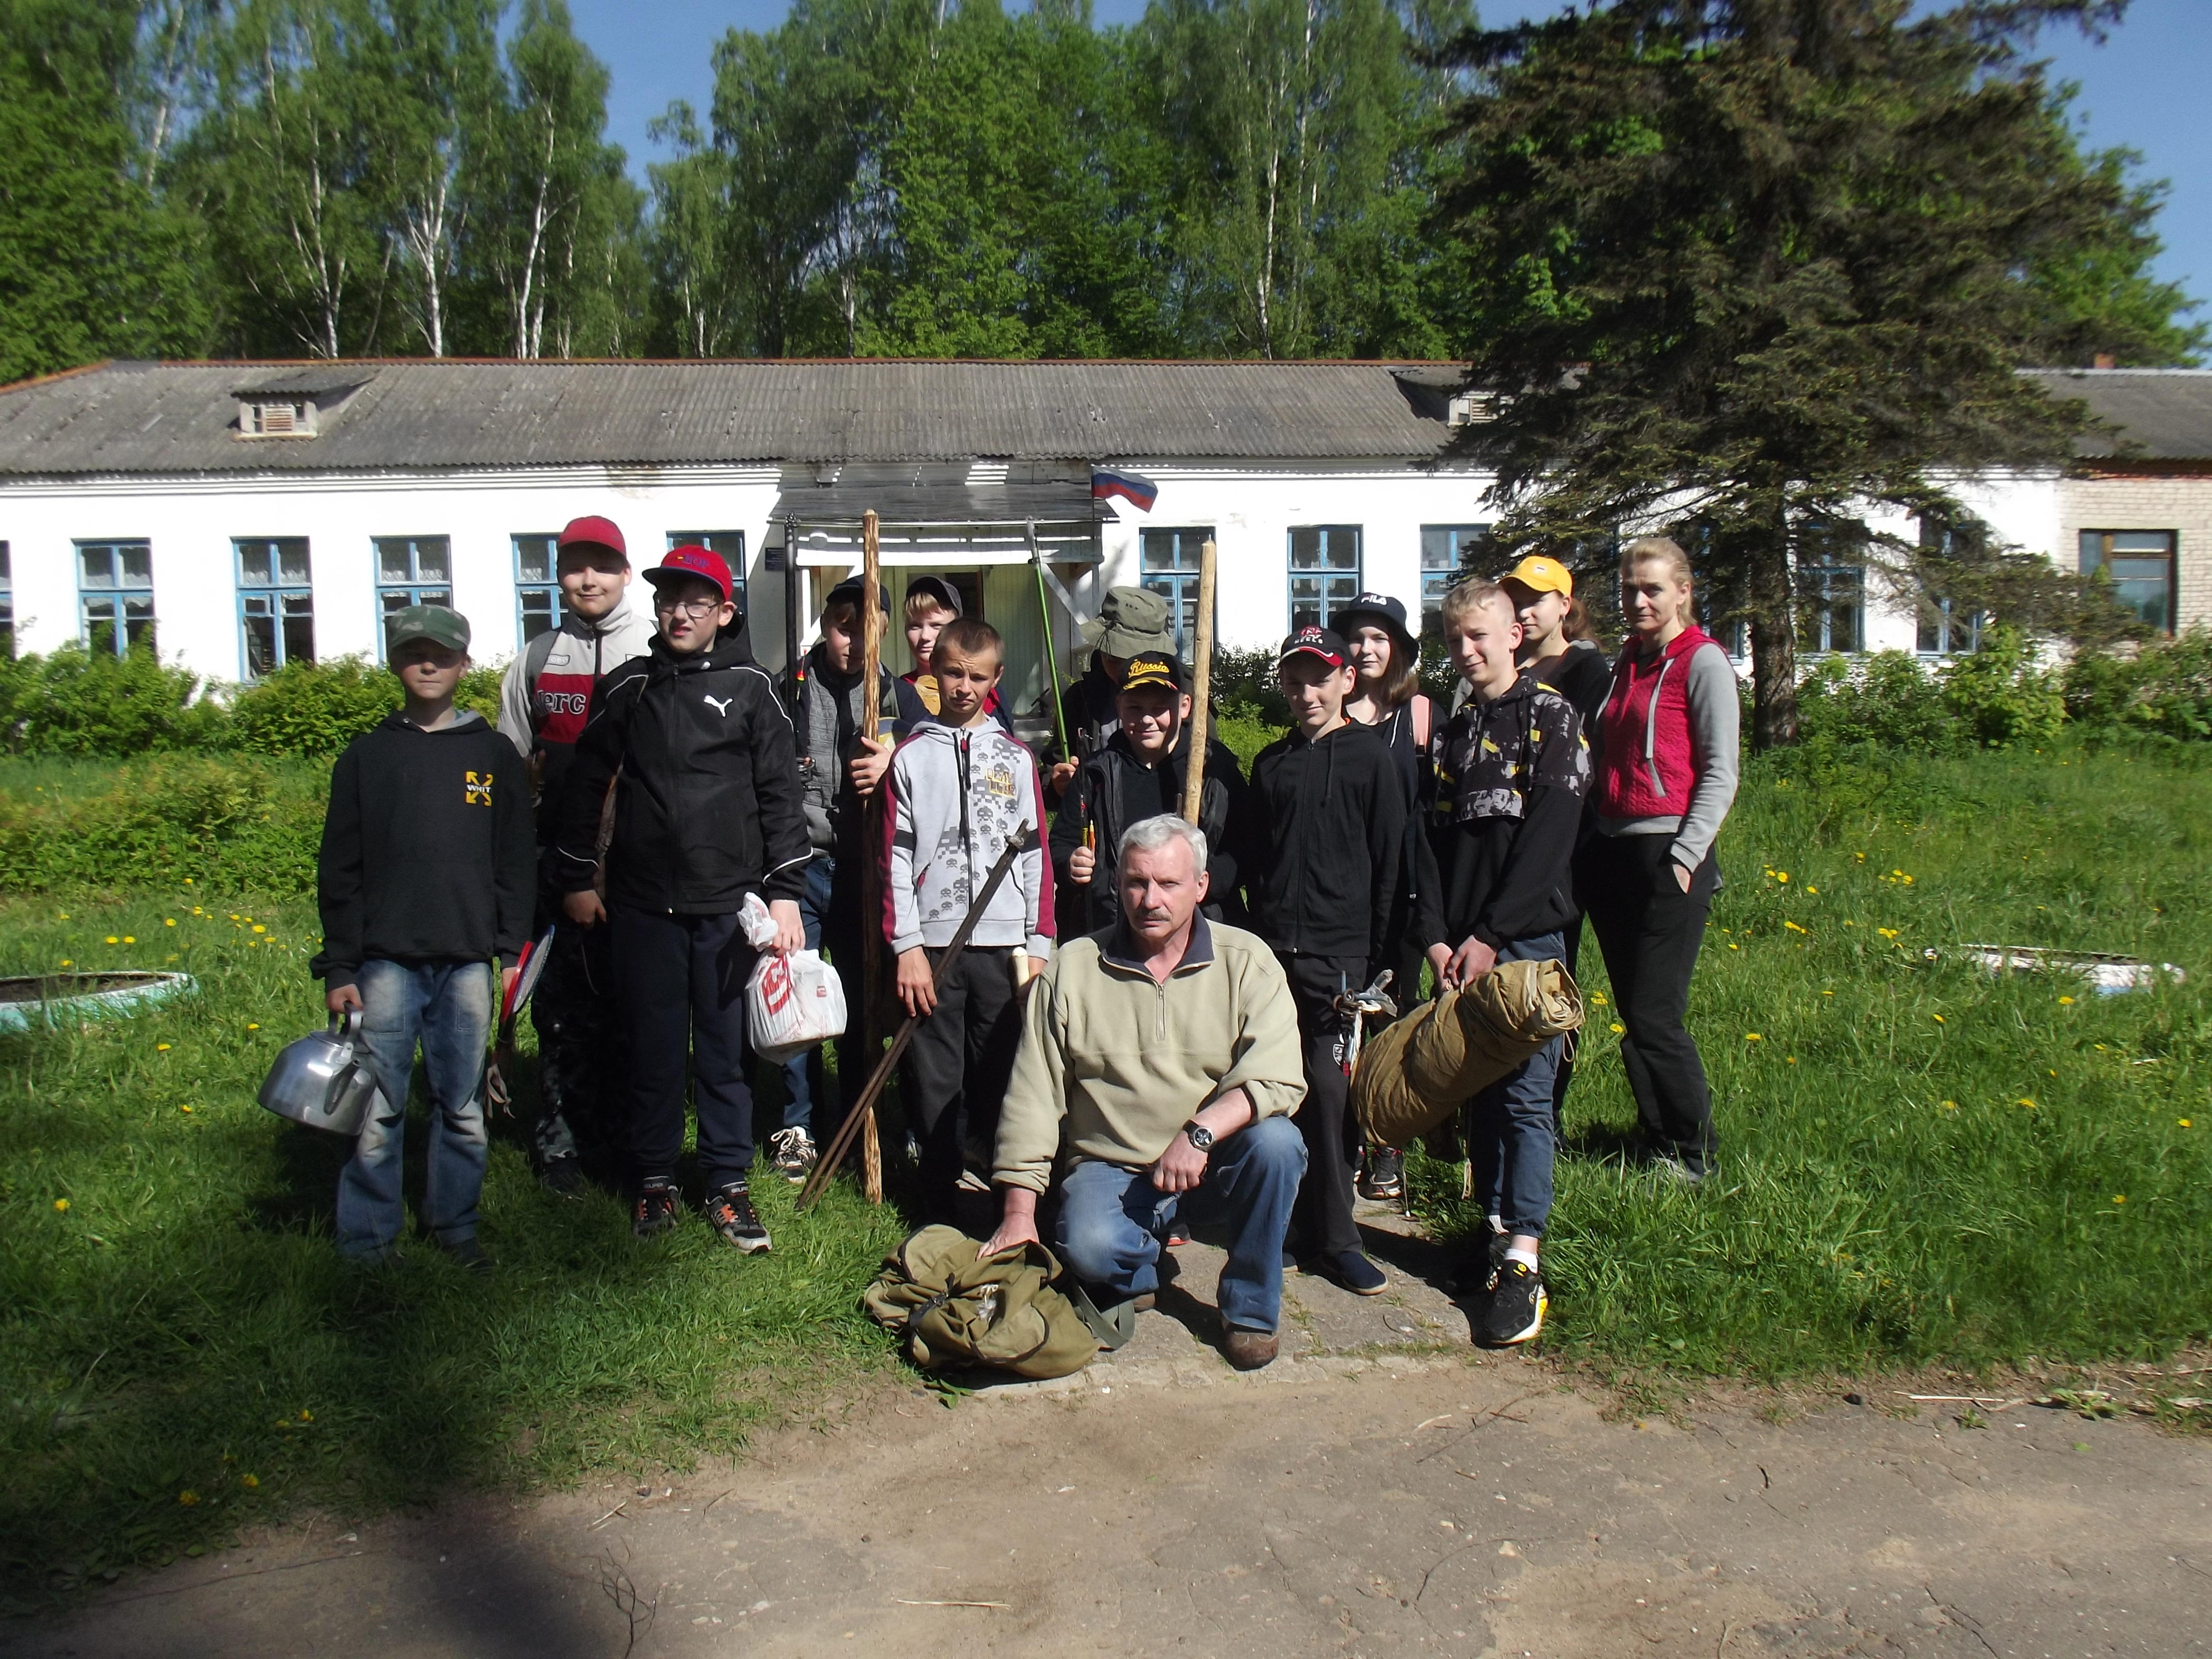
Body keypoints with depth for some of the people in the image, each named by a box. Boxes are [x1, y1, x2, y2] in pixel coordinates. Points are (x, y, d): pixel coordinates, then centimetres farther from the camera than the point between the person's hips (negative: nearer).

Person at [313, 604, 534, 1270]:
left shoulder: (494, 754, 10)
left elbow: (515, 861, 10)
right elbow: (339, 870, 7)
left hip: (468, 961, 1)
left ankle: (455, 1225, 20)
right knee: (377, 1109, -1)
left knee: (464, 1108, 6)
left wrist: (512, 952, 3)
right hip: (387, 960, -1)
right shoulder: (366, 756, 8)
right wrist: (339, 967, 2)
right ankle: (367, 1239, 10)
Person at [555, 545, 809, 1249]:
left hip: (730, 902, -1)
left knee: (727, 1047, 5)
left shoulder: (750, 687, 3)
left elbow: (780, 794, 1)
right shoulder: (626, 687, 8)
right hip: (643, 903, 2)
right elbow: (586, 782, 14)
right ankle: (654, 1179, 22)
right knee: (653, 1046, 8)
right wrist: (578, 879, 12)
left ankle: (729, 1184, 17)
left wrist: (785, 893, -4)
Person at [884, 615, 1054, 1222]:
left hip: (1003, 946, 1)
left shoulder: (1016, 758, 9)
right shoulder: (910, 756, 6)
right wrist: (907, 946, -5)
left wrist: (1037, 945, 1)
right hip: (932, 945, 0)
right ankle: (942, 1212, 13)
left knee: (1003, 1080, 3)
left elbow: (1035, 855, 7)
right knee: (936, 1086, 3)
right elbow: (895, 858, 2)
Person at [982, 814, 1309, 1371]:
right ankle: (1134, 1277, 10)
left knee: (1276, 1143, -29)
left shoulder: (1247, 961, -2)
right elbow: (1033, 1096, 0)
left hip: (1213, 1168, 1)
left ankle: (1250, 1308, -5)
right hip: (1109, 1167, 0)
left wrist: (1200, 1133, -29)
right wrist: (1018, 1211, -4)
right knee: (1088, 1247, -31)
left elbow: (1278, 1078, -15)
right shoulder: (1072, 968, 1)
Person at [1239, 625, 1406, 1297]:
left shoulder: (1371, 756, 1)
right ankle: (1282, 1219, 17)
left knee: (1330, 1091, -6)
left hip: (1339, 951, -4)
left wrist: (1378, 958, -5)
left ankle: (1333, 1238, 3)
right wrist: (1260, 929, 9)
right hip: (1273, 950, 4)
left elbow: (1390, 863, -2)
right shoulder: (1271, 763, 14)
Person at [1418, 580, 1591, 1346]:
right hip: (1462, 947, 5)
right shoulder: (1452, 732, 16)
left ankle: (1524, 1264, -7)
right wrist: (1437, 936, -3)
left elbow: (1548, 837, -9)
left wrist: (1490, 935, -13)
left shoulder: (1551, 718, 0)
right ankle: (1496, 1232, 17)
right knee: (1478, 1091, 8)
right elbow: (1433, 841, 11)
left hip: (1527, 938, -5)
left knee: (1526, 1096, -7)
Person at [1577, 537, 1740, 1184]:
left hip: (1667, 854, -7)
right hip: (1609, 852, 7)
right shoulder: (1625, 662, 16)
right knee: (1635, 1014, 9)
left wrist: (1685, 858, -15)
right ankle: (1657, 1142, 19)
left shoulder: (1702, 661, -4)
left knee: (1654, 1016, -6)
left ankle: (1691, 1155, 9)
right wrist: (1584, 850, 9)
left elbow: (1719, 772, -8)